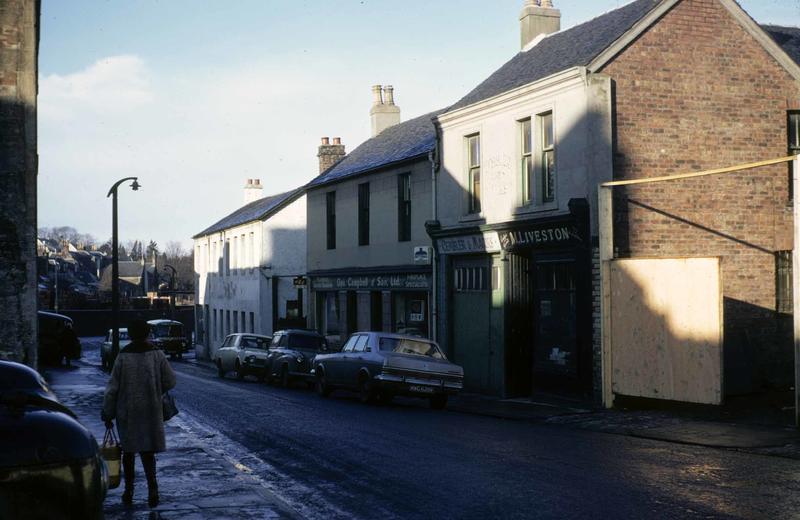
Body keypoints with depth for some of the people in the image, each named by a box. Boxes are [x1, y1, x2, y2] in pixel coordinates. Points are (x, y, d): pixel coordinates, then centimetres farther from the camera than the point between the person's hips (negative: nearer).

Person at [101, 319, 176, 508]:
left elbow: (112, 388, -6)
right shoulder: (157, 355, -5)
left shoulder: (123, 357, -7)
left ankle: (128, 492, 19)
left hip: (127, 413, 0)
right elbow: (170, 381, -1)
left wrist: (108, 413, 2)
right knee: (147, 451, 4)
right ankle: (152, 488, -14)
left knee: (128, 451, 13)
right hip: (151, 412, 0)